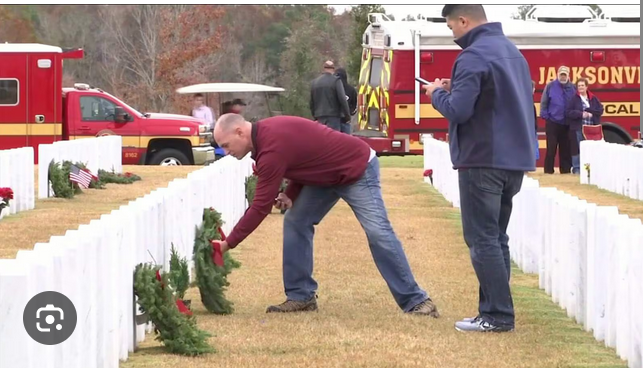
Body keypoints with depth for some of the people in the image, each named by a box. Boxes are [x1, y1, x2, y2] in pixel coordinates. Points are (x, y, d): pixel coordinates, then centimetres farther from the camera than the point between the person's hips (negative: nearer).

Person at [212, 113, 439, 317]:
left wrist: (228, 244, -22)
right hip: (328, 173, 10)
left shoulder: (272, 148, -30)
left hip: (357, 169, -10)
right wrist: (291, 195, -5)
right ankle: (301, 296, 4)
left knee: (377, 231, -15)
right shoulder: (266, 131, -1)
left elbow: (261, 207, -27)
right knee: (295, 222, 2)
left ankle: (415, 301, -11)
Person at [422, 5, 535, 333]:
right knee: (496, 237, 14)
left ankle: (498, 315, -7)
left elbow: (457, 110, -20)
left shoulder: (474, 56, -15)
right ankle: (496, 310, 15)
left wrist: (437, 93, 0)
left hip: (483, 161, -9)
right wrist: (457, 89, 14)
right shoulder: (511, 51, 14)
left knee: (482, 239, -5)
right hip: (514, 158, 9)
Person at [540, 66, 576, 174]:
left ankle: (565, 170, 13)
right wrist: (545, 116, -6)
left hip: (567, 124, 2)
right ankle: (548, 170, 4)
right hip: (553, 123, -2)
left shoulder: (572, 88, 4)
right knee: (551, 149, -1)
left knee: (565, 149, 7)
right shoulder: (550, 86, -1)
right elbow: (544, 102, 1)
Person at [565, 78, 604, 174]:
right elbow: (568, 112, -6)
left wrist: (589, 111, -11)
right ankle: (576, 168, 6)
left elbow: (600, 110, 3)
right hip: (578, 128, -2)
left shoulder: (593, 98, 9)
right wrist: (580, 114, -16)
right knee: (577, 148, -2)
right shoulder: (574, 99, 1)